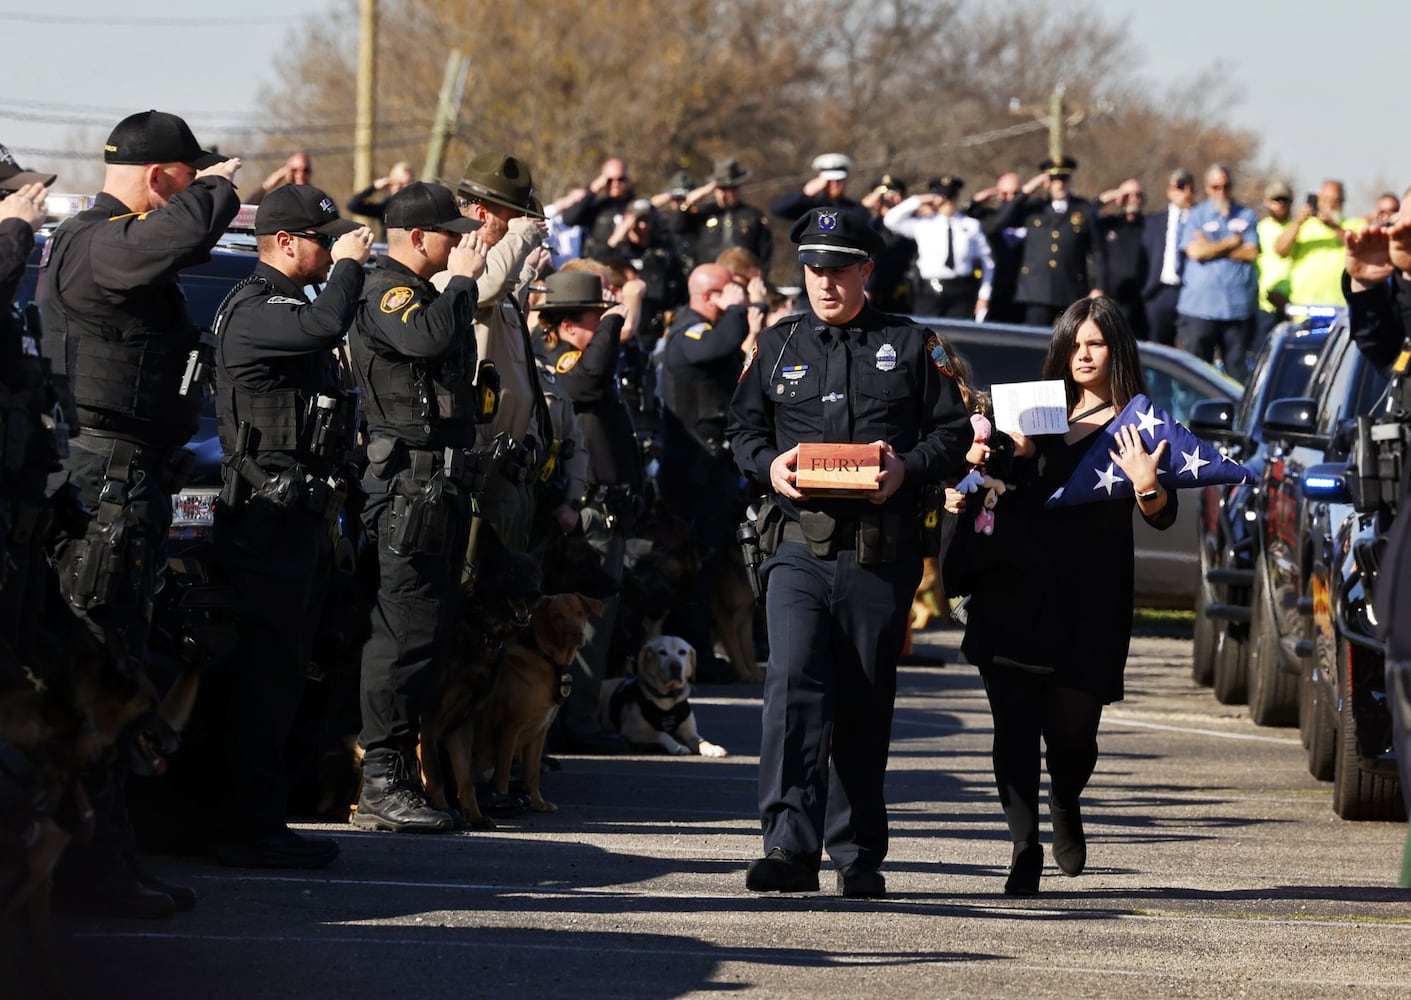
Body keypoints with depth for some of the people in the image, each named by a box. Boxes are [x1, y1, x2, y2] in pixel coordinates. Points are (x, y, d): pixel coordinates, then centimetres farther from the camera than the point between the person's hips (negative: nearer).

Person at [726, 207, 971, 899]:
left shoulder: (910, 346, 9)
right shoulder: (778, 346, 15)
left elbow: (952, 431, 7)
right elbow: (743, 428, 18)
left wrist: (906, 469, -11)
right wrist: (770, 465, -4)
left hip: (880, 554, 0)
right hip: (799, 547, 0)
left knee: (865, 703, 4)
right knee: (794, 683, -16)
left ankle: (857, 853, 13)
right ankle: (791, 846, -21)